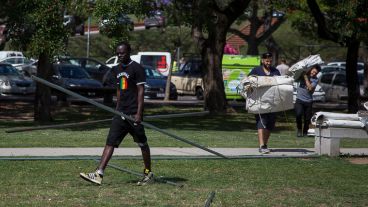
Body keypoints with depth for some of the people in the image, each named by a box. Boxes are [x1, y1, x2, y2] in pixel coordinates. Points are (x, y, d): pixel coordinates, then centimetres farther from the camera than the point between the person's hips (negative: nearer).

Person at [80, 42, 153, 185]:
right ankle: (99, 174, -13)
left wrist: (139, 113, -17)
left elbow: (141, 91, -11)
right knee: (110, 142, -4)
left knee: (142, 144, 6)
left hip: (133, 114, -7)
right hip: (121, 114, 7)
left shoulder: (137, 69, -8)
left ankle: (148, 173, 20)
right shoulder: (117, 70, 15)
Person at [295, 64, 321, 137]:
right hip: (299, 99, -1)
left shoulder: (315, 80, 1)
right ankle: (299, 129, -2)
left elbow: (310, 88, -13)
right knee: (298, 114, -22)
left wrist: (306, 77, -12)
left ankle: (305, 132, 23)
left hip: (308, 101, 1)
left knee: (307, 118, 3)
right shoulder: (302, 74, 5)